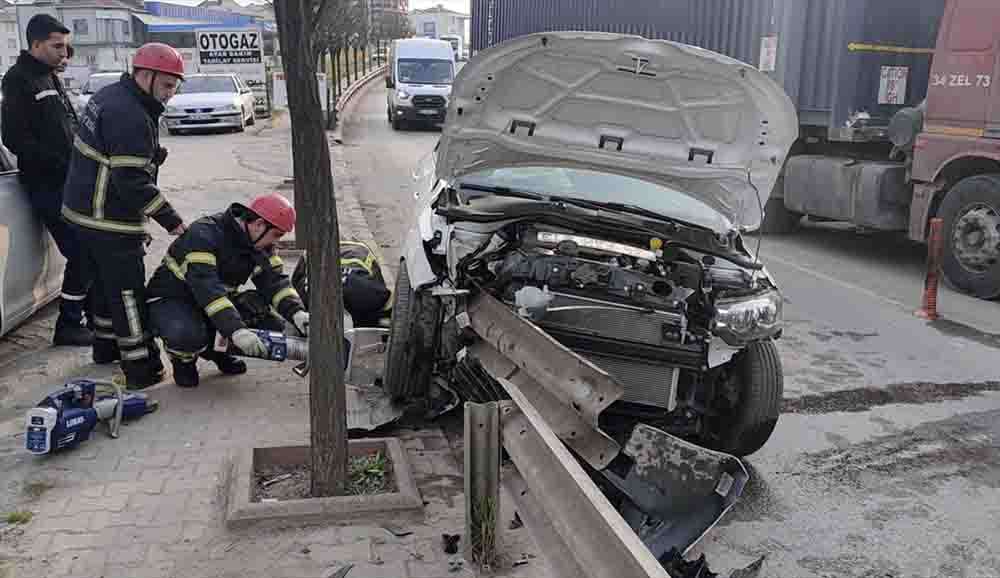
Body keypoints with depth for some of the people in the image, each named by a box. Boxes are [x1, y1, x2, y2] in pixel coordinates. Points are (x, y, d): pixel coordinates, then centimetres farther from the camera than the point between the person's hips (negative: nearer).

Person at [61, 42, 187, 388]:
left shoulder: (109, 97, 11)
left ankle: (106, 346, 37)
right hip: (110, 220, -10)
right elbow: (133, 181, -26)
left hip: (85, 211, 11)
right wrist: (171, 220, -22)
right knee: (128, 292, -6)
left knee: (106, 282, 22)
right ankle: (141, 369, -1)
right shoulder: (131, 117, -23)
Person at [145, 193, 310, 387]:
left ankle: (215, 349, 11)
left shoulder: (261, 244, -3)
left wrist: (297, 312, -24)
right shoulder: (204, 234, -28)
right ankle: (183, 359, -2)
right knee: (188, 335, -40)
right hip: (170, 299, -7)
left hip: (219, 301, 7)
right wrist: (236, 330, -48)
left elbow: (275, 280, -5)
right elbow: (205, 286, -38)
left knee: (273, 324, -13)